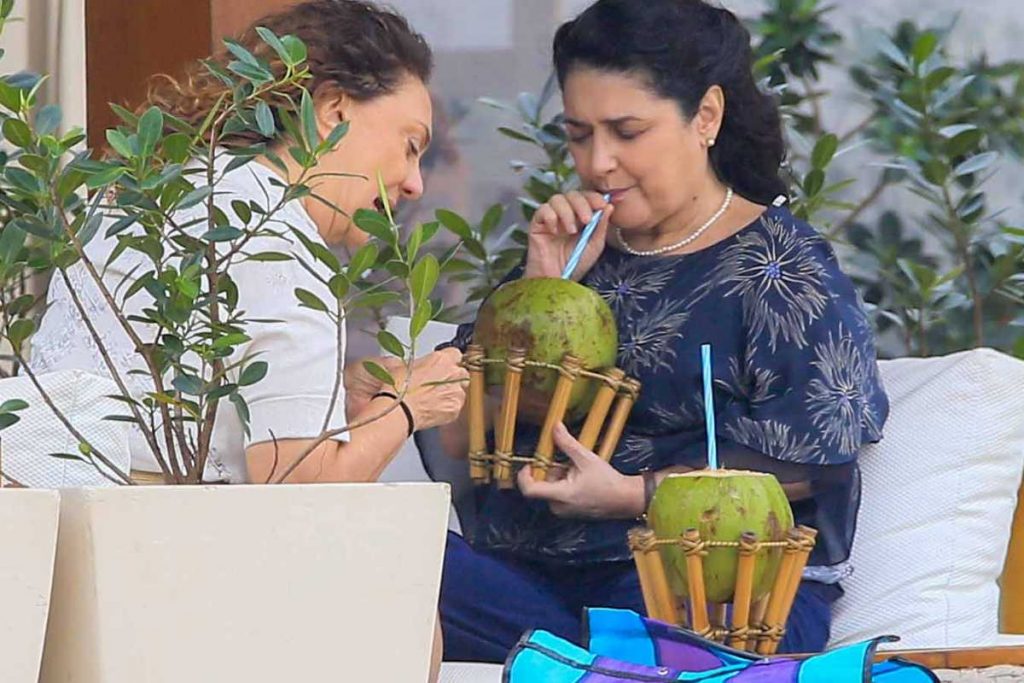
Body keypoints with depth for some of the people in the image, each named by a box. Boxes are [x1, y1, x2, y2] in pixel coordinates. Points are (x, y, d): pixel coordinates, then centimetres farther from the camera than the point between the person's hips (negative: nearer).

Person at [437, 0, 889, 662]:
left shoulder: (785, 269, 4)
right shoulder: (570, 249, 22)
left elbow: (807, 465, -6)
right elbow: (460, 434, 16)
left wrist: (632, 495, -13)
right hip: (528, 569, 6)